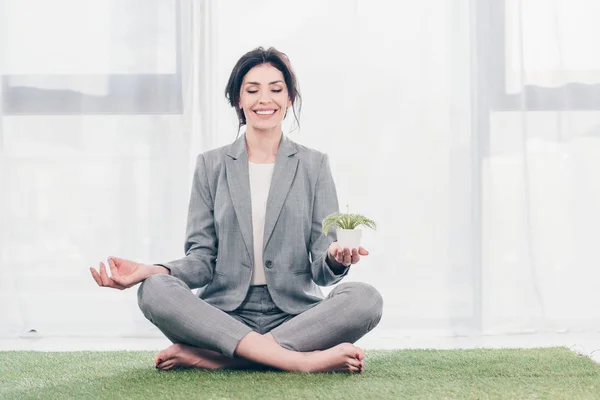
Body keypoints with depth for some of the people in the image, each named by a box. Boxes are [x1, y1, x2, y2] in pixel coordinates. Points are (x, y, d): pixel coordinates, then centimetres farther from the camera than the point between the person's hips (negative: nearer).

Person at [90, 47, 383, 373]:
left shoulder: (314, 165, 9)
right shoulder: (211, 165, 12)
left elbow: (322, 269, 3)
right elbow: (202, 258, 6)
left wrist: (336, 259, -22)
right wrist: (153, 270, -14)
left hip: (296, 317, 0)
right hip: (225, 316, 0)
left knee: (365, 298, -30)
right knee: (154, 291, -28)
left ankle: (208, 357, -29)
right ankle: (305, 361, -35)